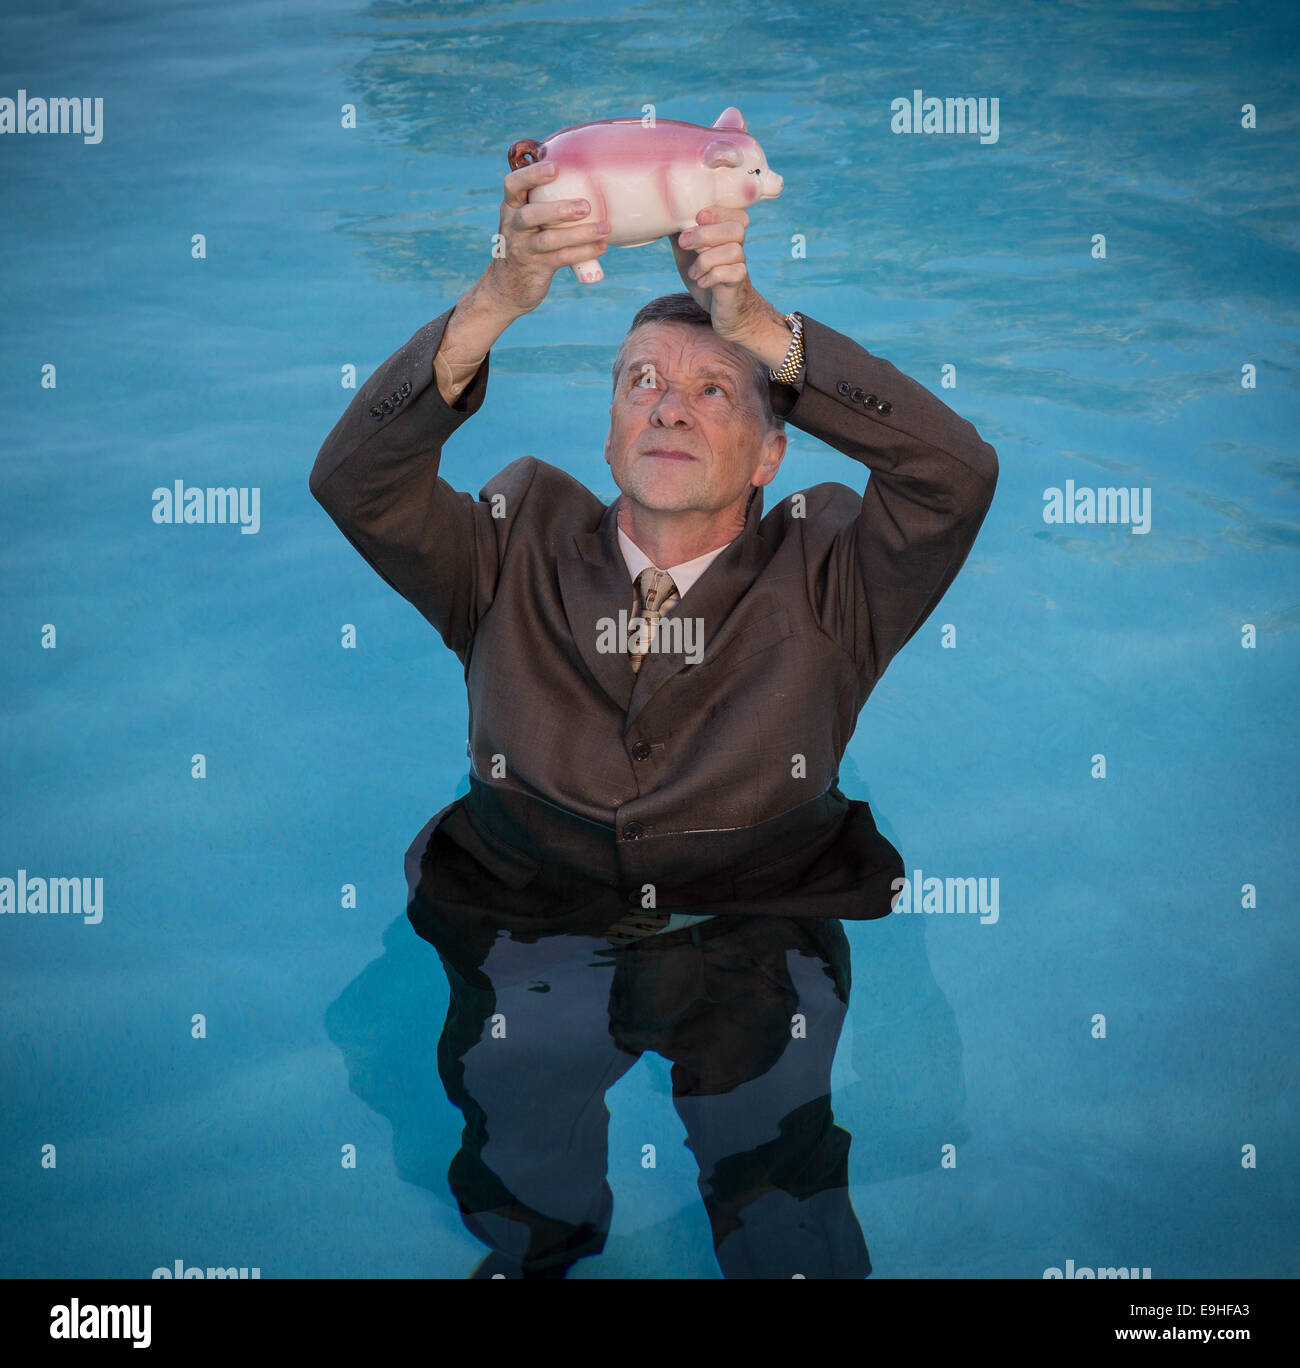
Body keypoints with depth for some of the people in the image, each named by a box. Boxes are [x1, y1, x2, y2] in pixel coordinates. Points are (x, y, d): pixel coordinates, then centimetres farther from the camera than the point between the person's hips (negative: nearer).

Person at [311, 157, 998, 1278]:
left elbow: (954, 474, -19)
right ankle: (535, 1250, 5)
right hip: (536, 925, 1)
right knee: (513, 1055, -28)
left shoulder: (824, 582, 0)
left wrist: (756, 323, -29)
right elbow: (354, 480, -13)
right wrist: (499, 300, -27)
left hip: (755, 935, 0)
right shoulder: (520, 555, 4)